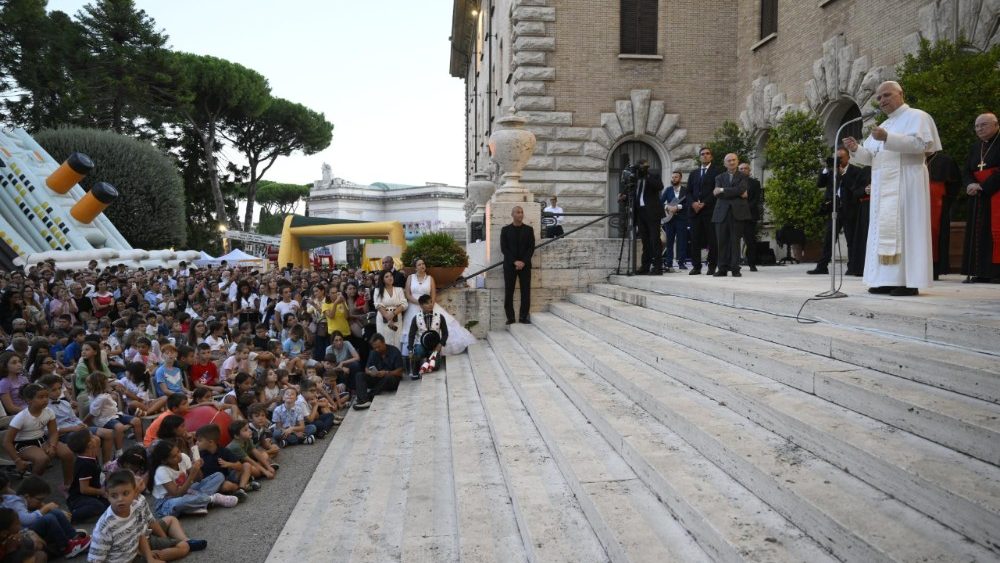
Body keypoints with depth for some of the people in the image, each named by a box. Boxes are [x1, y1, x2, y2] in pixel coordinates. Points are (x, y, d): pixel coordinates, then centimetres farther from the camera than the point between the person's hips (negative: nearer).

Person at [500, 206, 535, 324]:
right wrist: (515, 261, -13)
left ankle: (524, 317, 3)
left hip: (525, 265, 1)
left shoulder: (529, 229, 7)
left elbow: (531, 248, 2)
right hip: (509, 265, -1)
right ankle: (510, 317, 1)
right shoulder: (505, 230, 5)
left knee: (526, 291, -2)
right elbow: (503, 248, -2)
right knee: (509, 292, -2)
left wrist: (523, 262, -12)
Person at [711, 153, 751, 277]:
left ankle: (735, 268, -1)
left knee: (735, 241, -3)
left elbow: (740, 189, -9)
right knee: (722, 241, -1)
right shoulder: (719, 177, 17)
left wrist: (722, 190, -8)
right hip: (722, 212, 2)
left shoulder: (743, 177, 11)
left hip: (737, 212, -2)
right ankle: (722, 268, 3)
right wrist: (737, 194, -7)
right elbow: (718, 194, 0)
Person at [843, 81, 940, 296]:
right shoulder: (884, 126, 24)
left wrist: (887, 138, -25)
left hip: (905, 183, -8)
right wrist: (856, 149, -1)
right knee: (884, 230, 3)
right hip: (882, 187, 8)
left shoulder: (917, 116, 1)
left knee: (903, 227, -12)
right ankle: (887, 280, 3)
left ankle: (909, 281, -12)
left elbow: (920, 143, -16)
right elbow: (869, 158, 20)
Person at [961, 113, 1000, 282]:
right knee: (978, 232, 3)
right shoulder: (975, 147, 17)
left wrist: (983, 187, -17)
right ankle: (981, 272, 6)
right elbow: (966, 171, 10)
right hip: (978, 197, 7)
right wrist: (970, 184, -9)